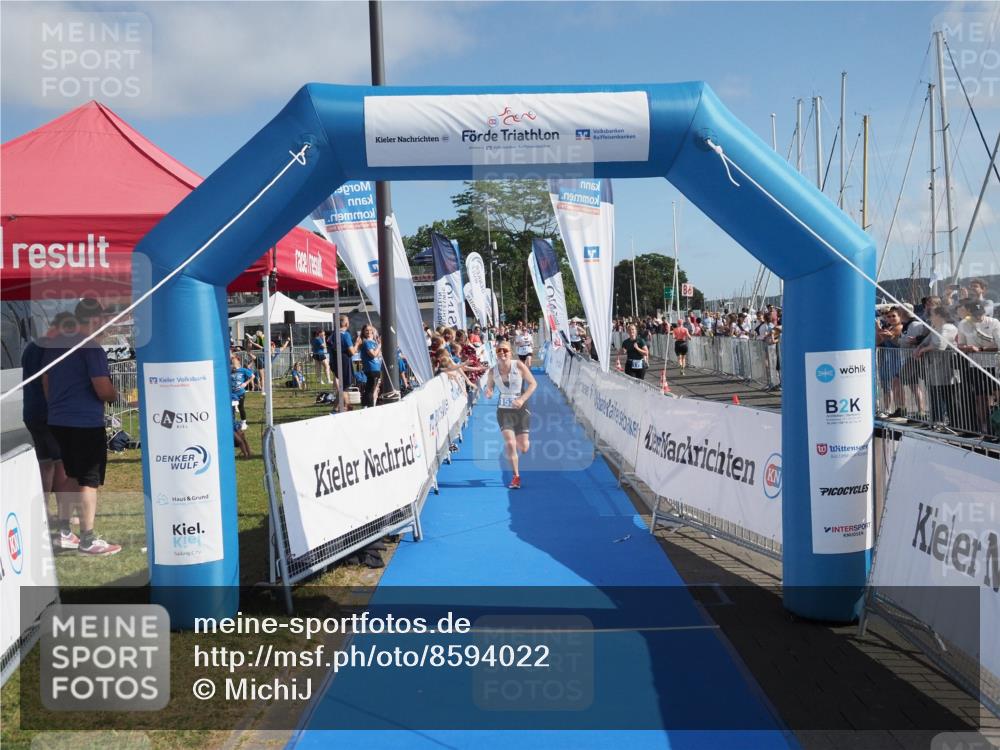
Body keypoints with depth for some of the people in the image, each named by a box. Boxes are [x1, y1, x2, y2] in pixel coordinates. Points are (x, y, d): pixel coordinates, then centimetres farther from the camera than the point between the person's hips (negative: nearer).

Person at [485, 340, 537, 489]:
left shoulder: (519, 366, -12)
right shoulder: (493, 371, -5)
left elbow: (533, 384, -9)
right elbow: (489, 387, 7)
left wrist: (522, 399, -20)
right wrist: (488, 393, -18)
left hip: (521, 410, -1)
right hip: (504, 411, 1)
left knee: (523, 448, 0)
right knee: (510, 443, -13)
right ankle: (516, 477, 4)